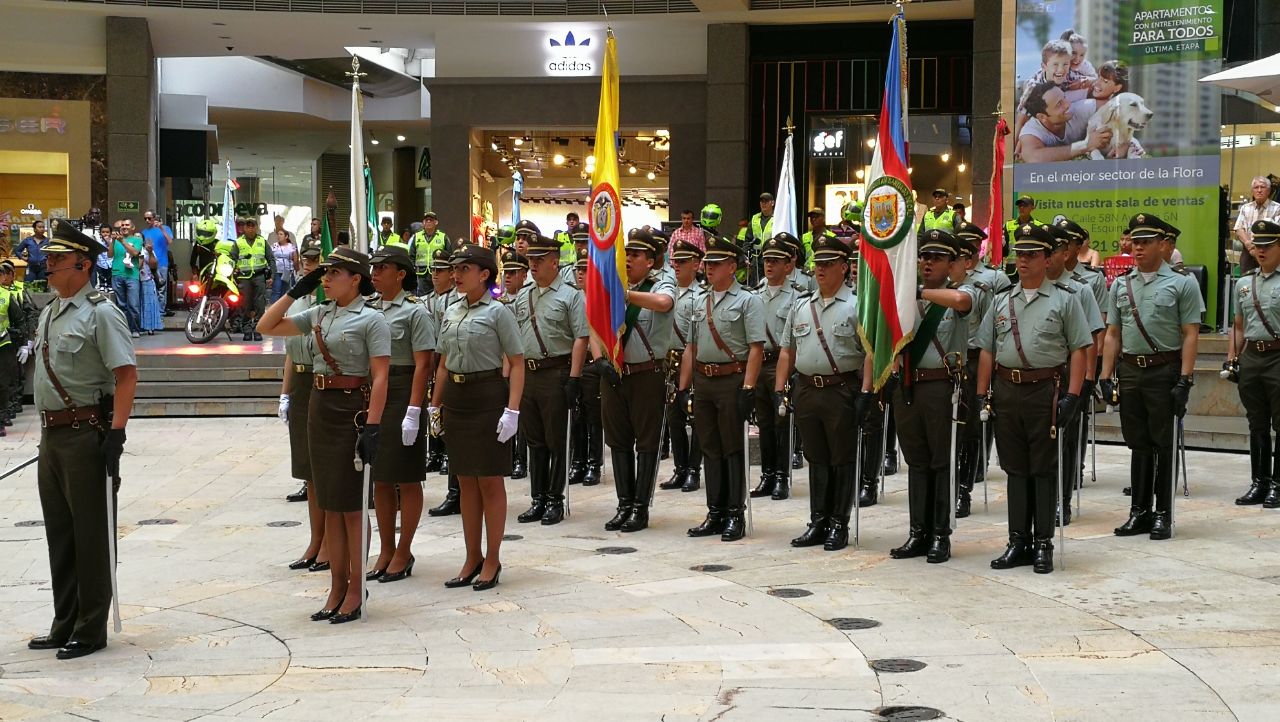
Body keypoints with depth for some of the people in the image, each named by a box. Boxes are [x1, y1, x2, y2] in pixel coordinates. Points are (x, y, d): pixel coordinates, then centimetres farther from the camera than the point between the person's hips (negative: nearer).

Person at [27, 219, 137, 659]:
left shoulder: (101, 313, -12)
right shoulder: (48, 313, 14)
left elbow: (127, 375, -18)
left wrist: (116, 433, -23)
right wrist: (47, 427, 19)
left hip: (86, 436, -9)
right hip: (52, 435, 9)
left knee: (91, 536, -1)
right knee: (59, 533, 15)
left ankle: (90, 631, 8)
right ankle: (64, 625, 25)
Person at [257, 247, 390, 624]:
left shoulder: (371, 320, -9)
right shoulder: (318, 315, 11)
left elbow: (379, 378, -14)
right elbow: (266, 326, 15)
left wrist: (372, 426, -22)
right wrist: (296, 291, 7)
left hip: (353, 412, -7)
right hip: (320, 409, 7)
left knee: (351, 505, 0)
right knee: (330, 505, 11)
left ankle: (355, 591, 9)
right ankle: (337, 588, 18)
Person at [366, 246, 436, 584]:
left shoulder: (415, 312, -8)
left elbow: (422, 365, -13)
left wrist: (413, 412, -19)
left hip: (402, 396, -7)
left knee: (407, 479, 2)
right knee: (381, 478, 11)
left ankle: (403, 553, 10)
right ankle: (386, 550, 21)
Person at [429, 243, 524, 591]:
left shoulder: (498, 312, -7)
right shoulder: (451, 313, 12)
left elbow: (517, 363, -9)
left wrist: (512, 410, -17)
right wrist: (435, 405, 13)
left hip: (488, 396, -6)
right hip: (455, 399, 6)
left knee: (490, 482, 1)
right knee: (466, 481, 11)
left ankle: (492, 560, 11)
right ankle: (472, 559, 20)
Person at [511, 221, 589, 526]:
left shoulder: (570, 296, -5)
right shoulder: (521, 298, 15)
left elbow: (581, 338, -10)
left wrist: (574, 378, -16)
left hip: (555, 374, -6)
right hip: (526, 373, 6)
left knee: (556, 441, 0)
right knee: (534, 441, 11)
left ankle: (555, 500, 7)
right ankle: (538, 500, 17)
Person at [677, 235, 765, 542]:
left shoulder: (748, 301, -5)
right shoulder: (701, 302, 15)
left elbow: (756, 348, -12)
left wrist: (748, 388, -19)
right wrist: (683, 387, 12)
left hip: (732, 380, -6)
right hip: (703, 381, 6)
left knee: (734, 450, -1)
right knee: (711, 450, 10)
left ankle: (735, 515, 4)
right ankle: (715, 513, 16)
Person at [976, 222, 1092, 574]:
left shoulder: (1064, 301, 1)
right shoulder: (1000, 302, 12)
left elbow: (1079, 350, -3)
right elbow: (986, 351, 13)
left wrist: (1072, 395, -12)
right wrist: (982, 394, 6)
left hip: (1046, 390, -4)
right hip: (1006, 390, 4)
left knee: (1043, 469, 0)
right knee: (1015, 468, 8)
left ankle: (1043, 543, 7)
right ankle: (1018, 542, 14)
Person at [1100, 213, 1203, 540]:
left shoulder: (1182, 283, -3)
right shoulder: (1119, 285, 10)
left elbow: (1190, 335, -7)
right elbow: (1112, 334, 12)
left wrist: (1184, 381, -14)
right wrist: (1106, 377, 5)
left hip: (1165, 370, -4)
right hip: (1130, 371, 4)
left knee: (1165, 445, 1)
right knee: (1138, 444, 10)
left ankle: (1163, 514, 9)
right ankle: (1139, 513, 17)